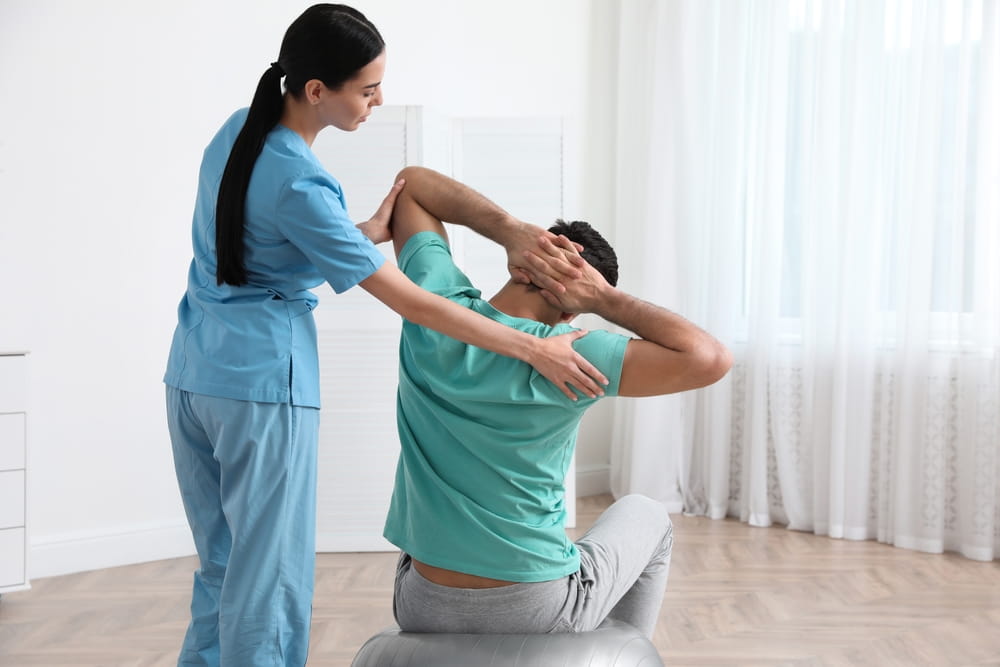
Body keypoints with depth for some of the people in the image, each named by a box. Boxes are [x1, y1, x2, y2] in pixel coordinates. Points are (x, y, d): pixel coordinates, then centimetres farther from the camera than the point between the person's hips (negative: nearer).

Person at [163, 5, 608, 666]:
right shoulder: (300, 187, -21)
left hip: (194, 375, 8)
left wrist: (368, 232, 5)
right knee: (269, 581, 2)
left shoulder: (238, 130, 3)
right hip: (263, 384, -8)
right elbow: (410, 302, -20)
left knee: (222, 570, 17)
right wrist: (535, 350, -18)